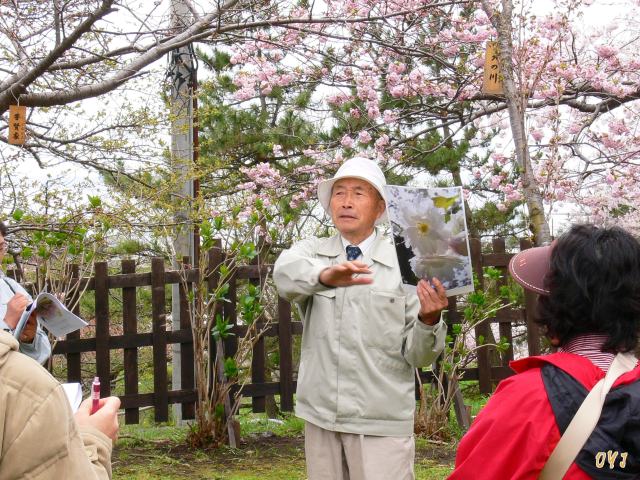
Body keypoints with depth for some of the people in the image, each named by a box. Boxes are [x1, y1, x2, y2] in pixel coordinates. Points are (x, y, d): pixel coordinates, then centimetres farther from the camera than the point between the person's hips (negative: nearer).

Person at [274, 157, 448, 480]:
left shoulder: (403, 263, -1)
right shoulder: (311, 252, 5)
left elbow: (417, 356, -3)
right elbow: (286, 272, -20)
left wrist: (428, 320, -24)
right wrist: (325, 275, -41)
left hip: (382, 421, -2)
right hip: (320, 416, 2)